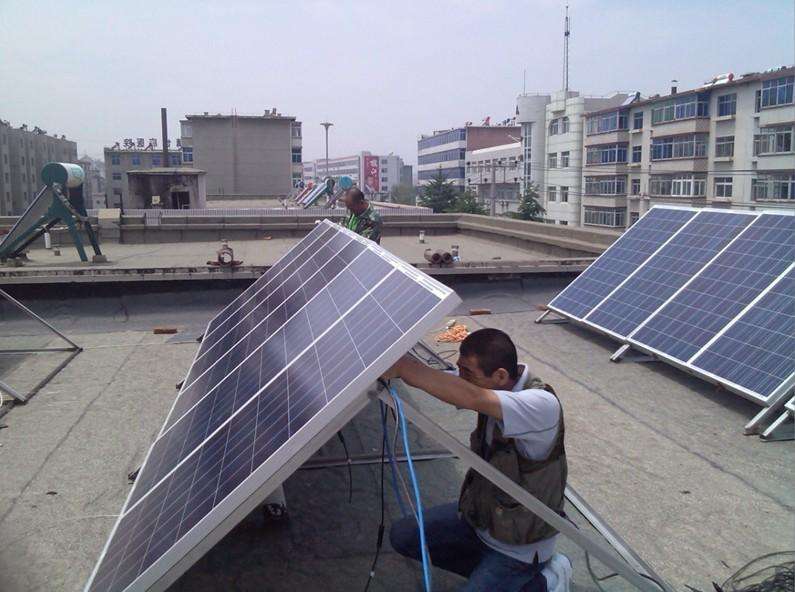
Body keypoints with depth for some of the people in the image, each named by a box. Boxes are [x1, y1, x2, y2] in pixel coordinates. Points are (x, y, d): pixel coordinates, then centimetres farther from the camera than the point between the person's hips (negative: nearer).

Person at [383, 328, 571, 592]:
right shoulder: (489, 386, -10)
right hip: (480, 510, 7)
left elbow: (471, 398, -48)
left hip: (520, 543, -7)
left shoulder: (542, 404, -33)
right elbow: (437, 380, -14)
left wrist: (403, 367, -46)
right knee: (402, 536, 7)